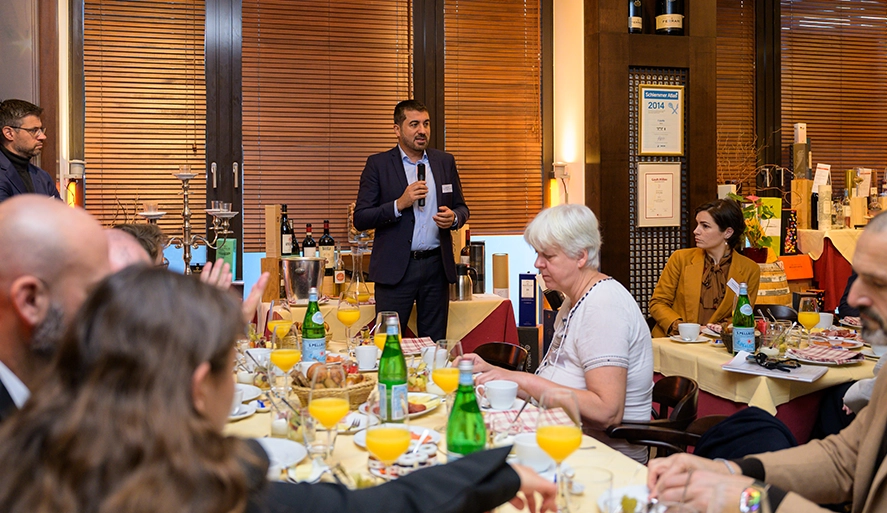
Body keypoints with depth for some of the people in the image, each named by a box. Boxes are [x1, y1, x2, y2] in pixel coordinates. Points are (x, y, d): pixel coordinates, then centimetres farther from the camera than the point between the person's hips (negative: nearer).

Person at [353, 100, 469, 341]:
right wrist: (399, 204, -17)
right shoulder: (378, 164, 0)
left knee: (435, 346, 8)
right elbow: (360, 219, -4)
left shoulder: (445, 162, 11)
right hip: (395, 268, -3)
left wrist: (454, 218, -5)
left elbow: (462, 207, 19)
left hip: (437, 266, 3)